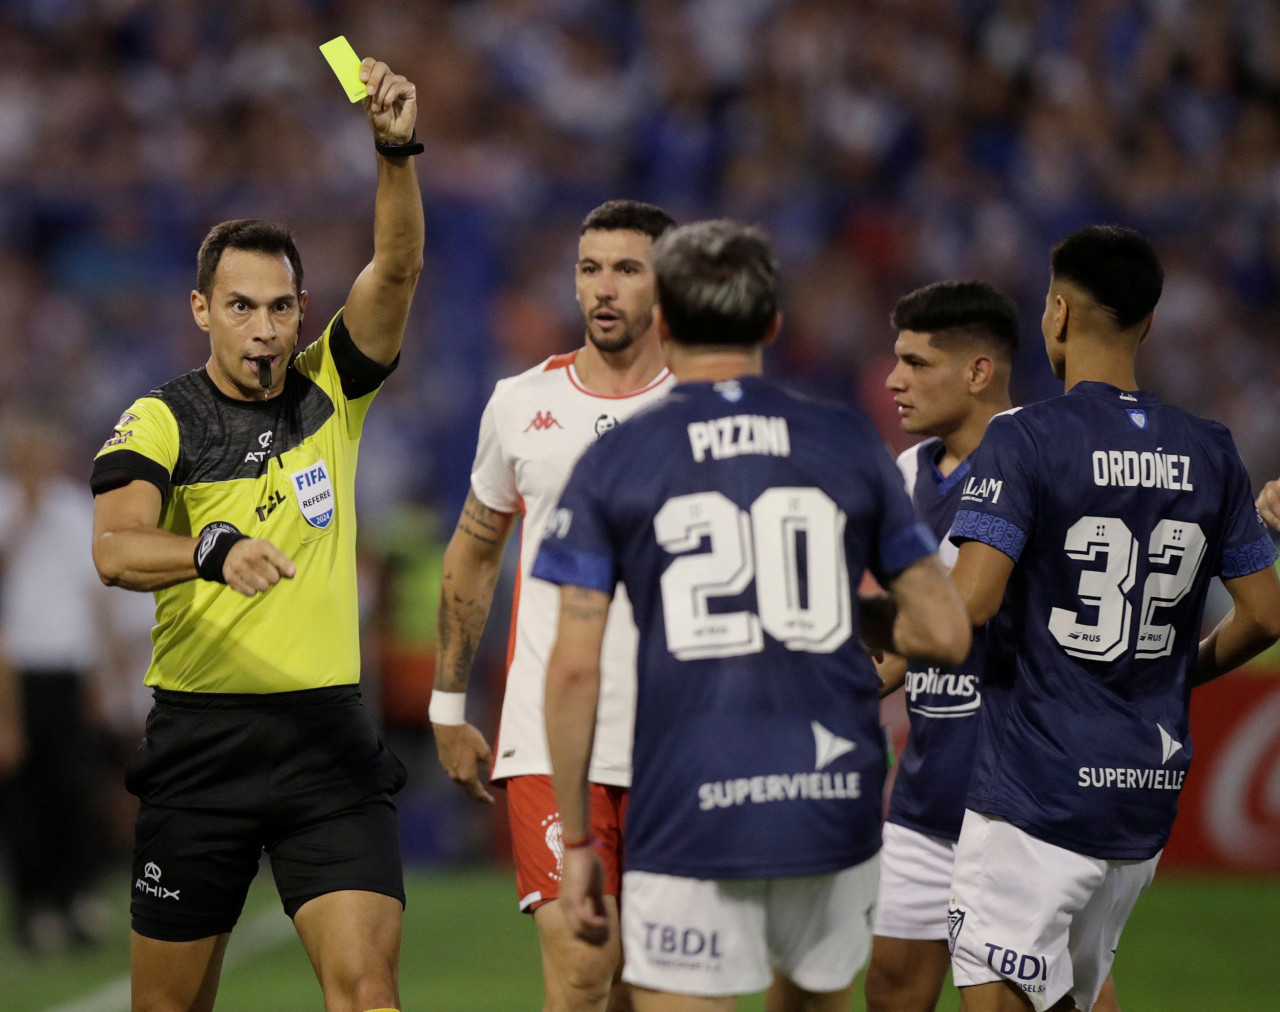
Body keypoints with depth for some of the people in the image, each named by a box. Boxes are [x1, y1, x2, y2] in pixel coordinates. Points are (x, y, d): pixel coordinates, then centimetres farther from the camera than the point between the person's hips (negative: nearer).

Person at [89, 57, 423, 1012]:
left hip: (328, 734, 1)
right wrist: (216, 549, -39)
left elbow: (396, 268, -8)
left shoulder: (331, 390, 6)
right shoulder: (161, 421, -2)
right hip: (201, 736, -1)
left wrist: (398, 151, -25)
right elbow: (115, 548, -19)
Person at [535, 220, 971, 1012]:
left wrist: (576, 840, 5)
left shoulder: (614, 464, 1)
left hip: (689, 814, -3)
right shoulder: (852, 448, 6)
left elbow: (575, 668, -3)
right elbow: (945, 634, 7)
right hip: (833, 800, 3)